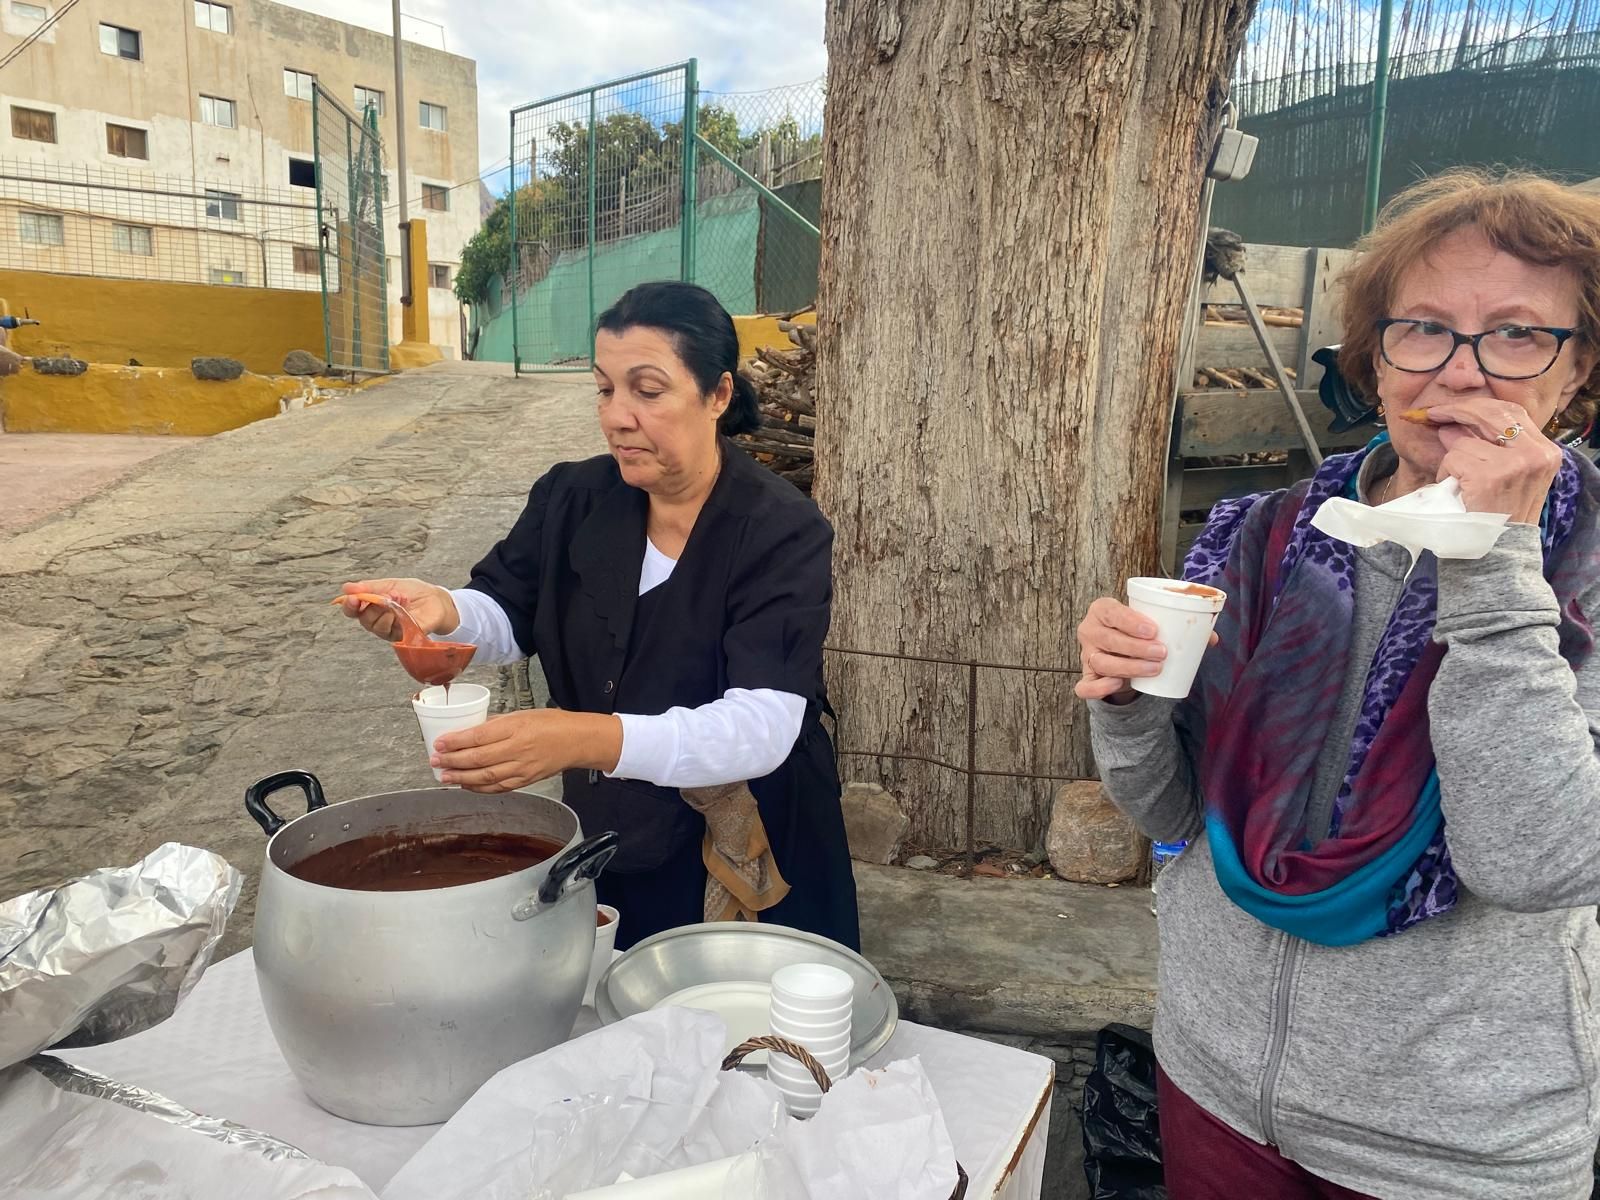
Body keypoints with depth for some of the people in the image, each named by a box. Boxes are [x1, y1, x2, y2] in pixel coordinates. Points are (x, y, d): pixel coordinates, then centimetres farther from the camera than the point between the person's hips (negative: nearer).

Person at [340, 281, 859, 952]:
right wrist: (441, 610, -21)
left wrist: (590, 739, -46)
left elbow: (763, 726, -31)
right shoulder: (573, 499, -6)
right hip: (604, 845, 4)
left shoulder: (783, 532, -21)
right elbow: (508, 618, 3)